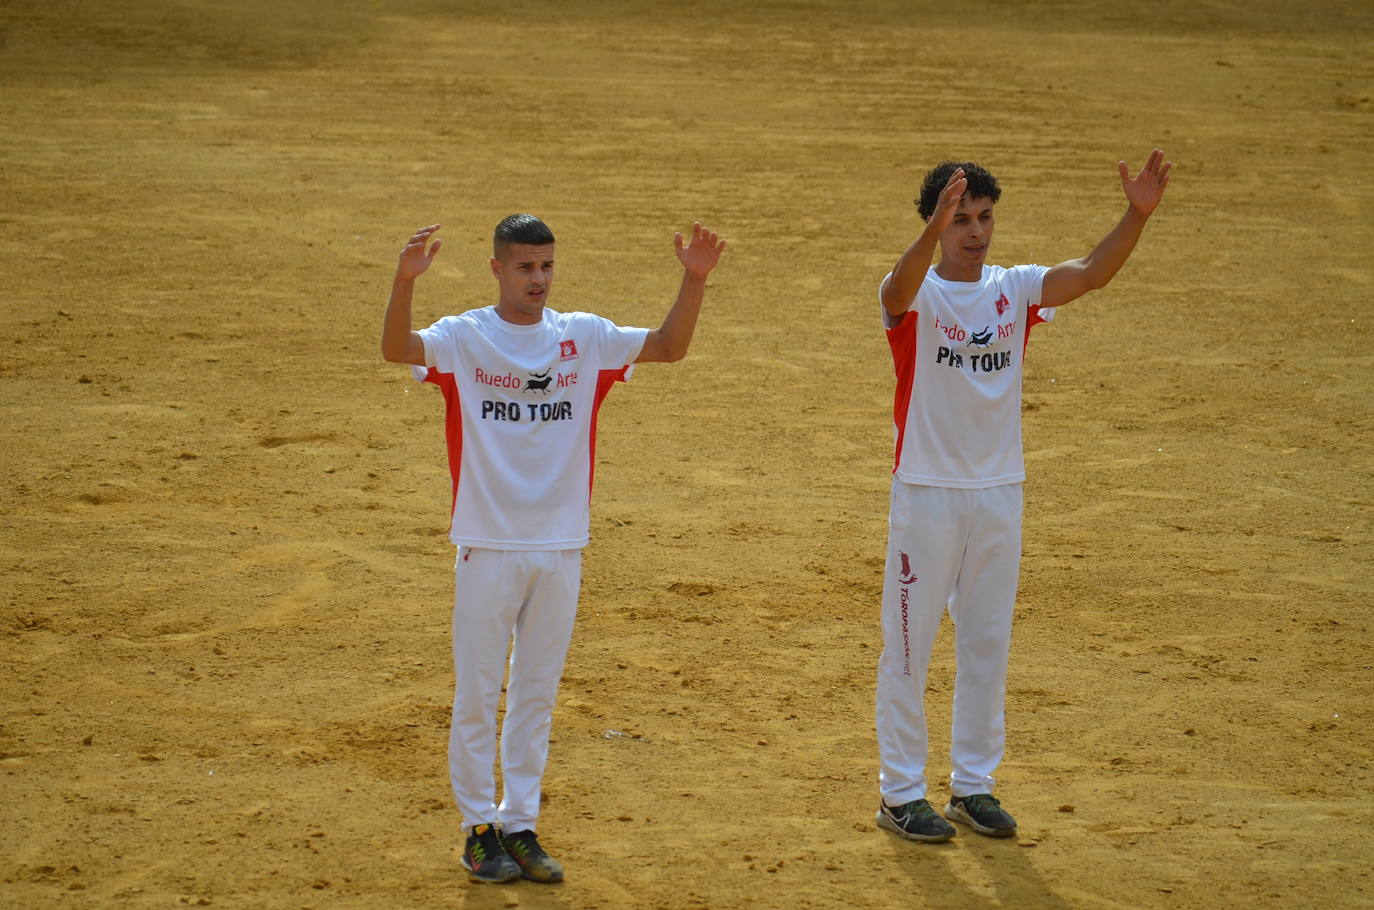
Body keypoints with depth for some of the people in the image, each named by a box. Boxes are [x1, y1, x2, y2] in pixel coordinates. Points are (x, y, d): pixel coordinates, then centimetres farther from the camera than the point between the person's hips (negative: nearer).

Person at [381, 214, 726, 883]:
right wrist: (405, 281, -41)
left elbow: (668, 347, -2)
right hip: (487, 546, -3)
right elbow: (397, 348, -22)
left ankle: (521, 827, 19)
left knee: (536, 695, 11)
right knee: (477, 695, 2)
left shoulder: (583, 337, 5)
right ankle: (480, 829, 12)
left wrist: (694, 280, -18)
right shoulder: (463, 337, -5)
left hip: (561, 549, 3)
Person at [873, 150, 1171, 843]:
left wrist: (1137, 215, -28)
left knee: (988, 644, 12)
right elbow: (898, 291, -33)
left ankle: (973, 786, 23)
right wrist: (935, 228, -53)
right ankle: (901, 793, 11)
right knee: (909, 644, 2)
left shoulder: (1014, 290, 4)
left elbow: (1090, 274, -11)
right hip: (926, 493, -5)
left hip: (999, 493, 5)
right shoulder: (915, 295, -8)